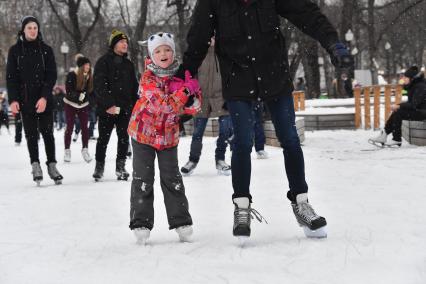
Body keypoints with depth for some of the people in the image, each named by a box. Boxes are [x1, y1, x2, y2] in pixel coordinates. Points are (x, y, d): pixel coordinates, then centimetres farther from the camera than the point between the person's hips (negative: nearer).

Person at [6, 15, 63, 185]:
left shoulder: (46, 50, 4)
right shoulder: (15, 50, 4)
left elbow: (52, 75, -1)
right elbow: (11, 77, 3)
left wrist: (44, 97, -13)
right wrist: (13, 100, -8)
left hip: (44, 100, 0)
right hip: (25, 100, 0)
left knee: (47, 133, 1)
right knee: (31, 134, 1)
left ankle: (51, 165, 8)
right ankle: (35, 165, 7)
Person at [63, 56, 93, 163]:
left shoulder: (89, 77, -6)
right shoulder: (71, 75, -19)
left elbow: (91, 91, 0)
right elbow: (69, 91, -24)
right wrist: (78, 95, -38)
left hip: (83, 105, 3)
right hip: (70, 104, -3)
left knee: (84, 127, 0)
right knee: (69, 127, -1)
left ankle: (85, 150, 9)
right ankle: (67, 151, 8)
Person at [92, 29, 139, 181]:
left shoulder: (128, 64, 14)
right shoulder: (104, 62, -4)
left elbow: (134, 87, 18)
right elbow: (99, 85, -13)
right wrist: (108, 104, -20)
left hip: (125, 109, 5)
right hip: (107, 109, -5)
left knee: (124, 138, 5)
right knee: (103, 138, 3)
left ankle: (120, 167, 16)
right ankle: (99, 167, 15)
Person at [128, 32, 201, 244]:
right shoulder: (148, 78, -17)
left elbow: (194, 108, -5)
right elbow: (163, 105, -29)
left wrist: (193, 92, -25)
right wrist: (185, 91, -32)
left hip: (168, 135, 3)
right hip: (143, 132, -3)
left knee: (172, 178, 5)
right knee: (143, 179, 0)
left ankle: (181, 222, 11)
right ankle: (141, 223, 5)